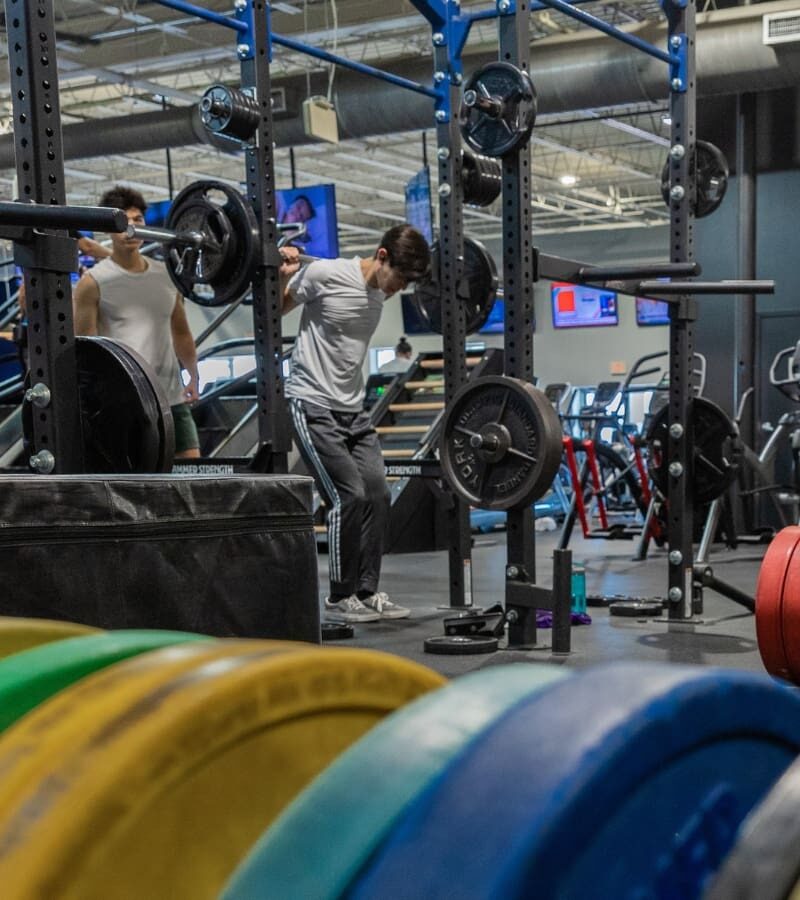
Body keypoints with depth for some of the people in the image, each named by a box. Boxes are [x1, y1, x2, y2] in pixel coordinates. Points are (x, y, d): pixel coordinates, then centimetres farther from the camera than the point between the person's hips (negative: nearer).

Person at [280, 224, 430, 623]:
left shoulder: (382, 291, 5)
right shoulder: (324, 274, -15)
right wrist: (282, 276, -21)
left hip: (353, 409, 7)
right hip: (313, 406, -7)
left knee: (377, 495, 1)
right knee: (349, 496, -12)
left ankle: (367, 592, 11)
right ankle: (340, 596, 2)